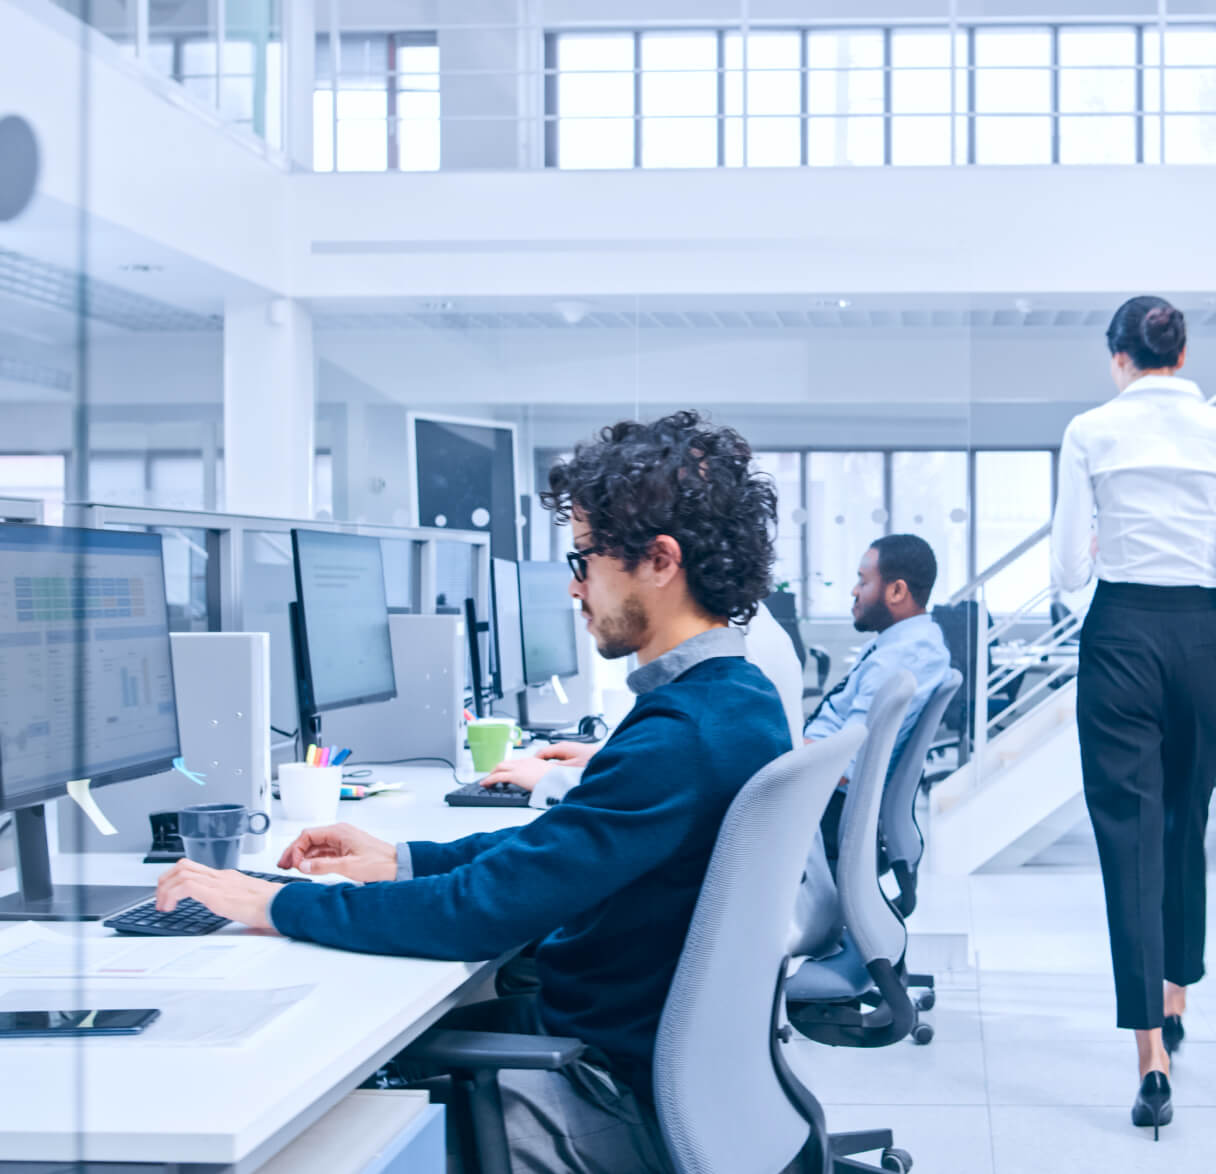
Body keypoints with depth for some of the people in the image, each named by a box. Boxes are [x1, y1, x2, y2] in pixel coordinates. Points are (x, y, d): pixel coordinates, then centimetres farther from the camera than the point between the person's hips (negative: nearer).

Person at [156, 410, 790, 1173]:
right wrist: (401, 862, 10)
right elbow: (556, 854, 18)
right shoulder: (737, 696, 7)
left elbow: (482, 911, -27)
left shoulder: (684, 737, -26)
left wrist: (274, 905, -16)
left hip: (622, 1103, -9)